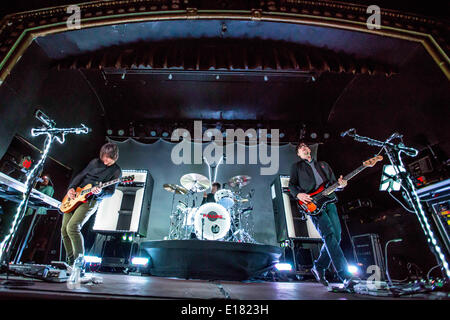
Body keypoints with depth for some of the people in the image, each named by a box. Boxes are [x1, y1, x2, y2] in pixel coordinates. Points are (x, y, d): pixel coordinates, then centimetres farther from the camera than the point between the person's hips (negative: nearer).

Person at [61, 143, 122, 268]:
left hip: (91, 201, -6)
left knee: (72, 227, -22)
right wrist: (71, 188, 2)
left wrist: (99, 192, -27)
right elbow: (81, 175, 16)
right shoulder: (95, 162, 9)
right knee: (64, 230, 7)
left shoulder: (116, 171, -5)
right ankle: (70, 261, 23)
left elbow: (110, 192, -7)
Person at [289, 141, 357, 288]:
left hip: (328, 201, 5)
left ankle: (319, 267, 18)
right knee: (330, 236, -16)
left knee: (336, 237, 1)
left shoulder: (323, 164, 25)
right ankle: (345, 276, -13)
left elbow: (333, 183, 21)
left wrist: (340, 184, -3)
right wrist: (298, 194, -14)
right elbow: (291, 185, 7)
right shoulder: (296, 166, 14)